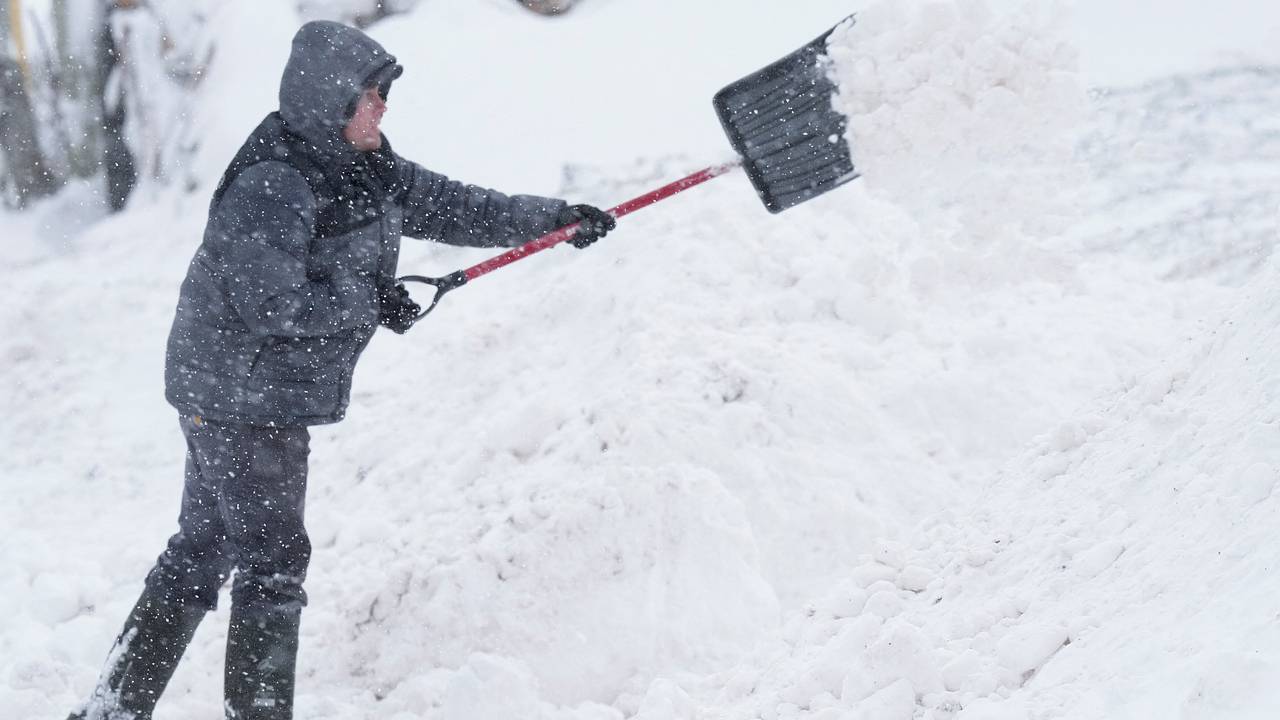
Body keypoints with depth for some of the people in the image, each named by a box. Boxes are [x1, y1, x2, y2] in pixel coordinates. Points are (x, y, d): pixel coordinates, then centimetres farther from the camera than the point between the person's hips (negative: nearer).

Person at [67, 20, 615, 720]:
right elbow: (270, 303, -28)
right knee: (273, 560, -4)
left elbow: (446, 206, 14)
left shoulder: (362, 164, 5)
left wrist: (551, 217, 13)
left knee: (200, 551, 16)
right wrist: (370, 300, -16)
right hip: (242, 400, -10)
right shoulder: (272, 185, -24)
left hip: (265, 393, 10)